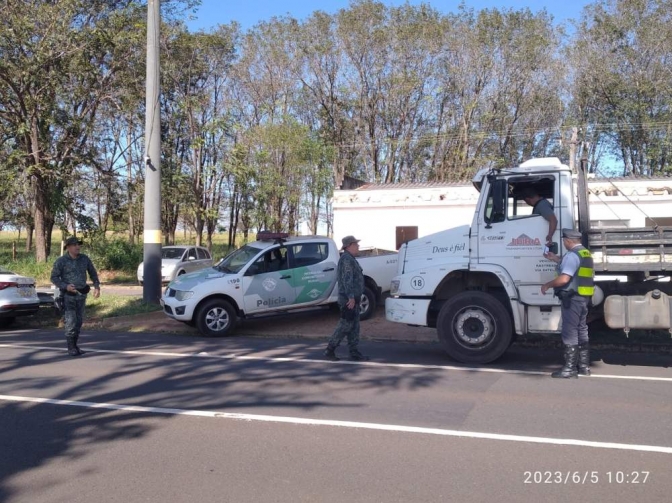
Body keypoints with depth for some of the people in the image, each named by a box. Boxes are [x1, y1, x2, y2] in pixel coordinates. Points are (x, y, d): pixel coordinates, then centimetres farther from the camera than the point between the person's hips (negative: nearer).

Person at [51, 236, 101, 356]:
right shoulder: (61, 261, -7)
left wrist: (97, 286, 3)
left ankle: (75, 345, 19)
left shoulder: (84, 259, 3)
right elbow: (54, 277, -5)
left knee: (79, 321, 8)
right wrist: (65, 286, -19)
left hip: (81, 295, 4)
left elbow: (93, 273, 14)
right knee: (70, 321, -8)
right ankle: (71, 347, 0)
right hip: (68, 295, -4)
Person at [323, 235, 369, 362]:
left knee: (354, 326, 10)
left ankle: (354, 352, 13)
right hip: (349, 299, -10)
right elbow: (347, 279, -23)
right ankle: (330, 350, 0)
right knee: (345, 325, -6)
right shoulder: (346, 259, -15)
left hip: (352, 299, 10)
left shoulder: (350, 259, 18)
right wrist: (351, 297, -26)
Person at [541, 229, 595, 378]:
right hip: (583, 298, 10)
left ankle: (570, 367, -2)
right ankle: (584, 366, 22)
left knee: (570, 333, -5)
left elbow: (564, 278, -26)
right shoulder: (585, 253, 13)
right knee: (581, 331, 15)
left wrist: (547, 285, -13)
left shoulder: (572, 255, -18)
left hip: (572, 298, -10)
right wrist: (557, 259, 30)